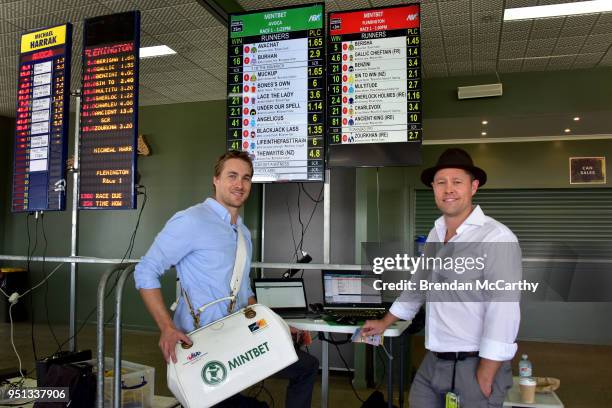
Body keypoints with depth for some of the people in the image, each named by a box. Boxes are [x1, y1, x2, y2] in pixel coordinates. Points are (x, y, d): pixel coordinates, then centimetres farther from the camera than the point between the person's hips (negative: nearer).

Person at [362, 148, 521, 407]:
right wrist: (385, 323, 27)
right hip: (433, 363, 7)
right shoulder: (435, 234, 9)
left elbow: (502, 313, -20)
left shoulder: (497, 238, -16)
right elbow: (418, 284, 21)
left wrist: (484, 380, -19)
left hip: (475, 365, -7)